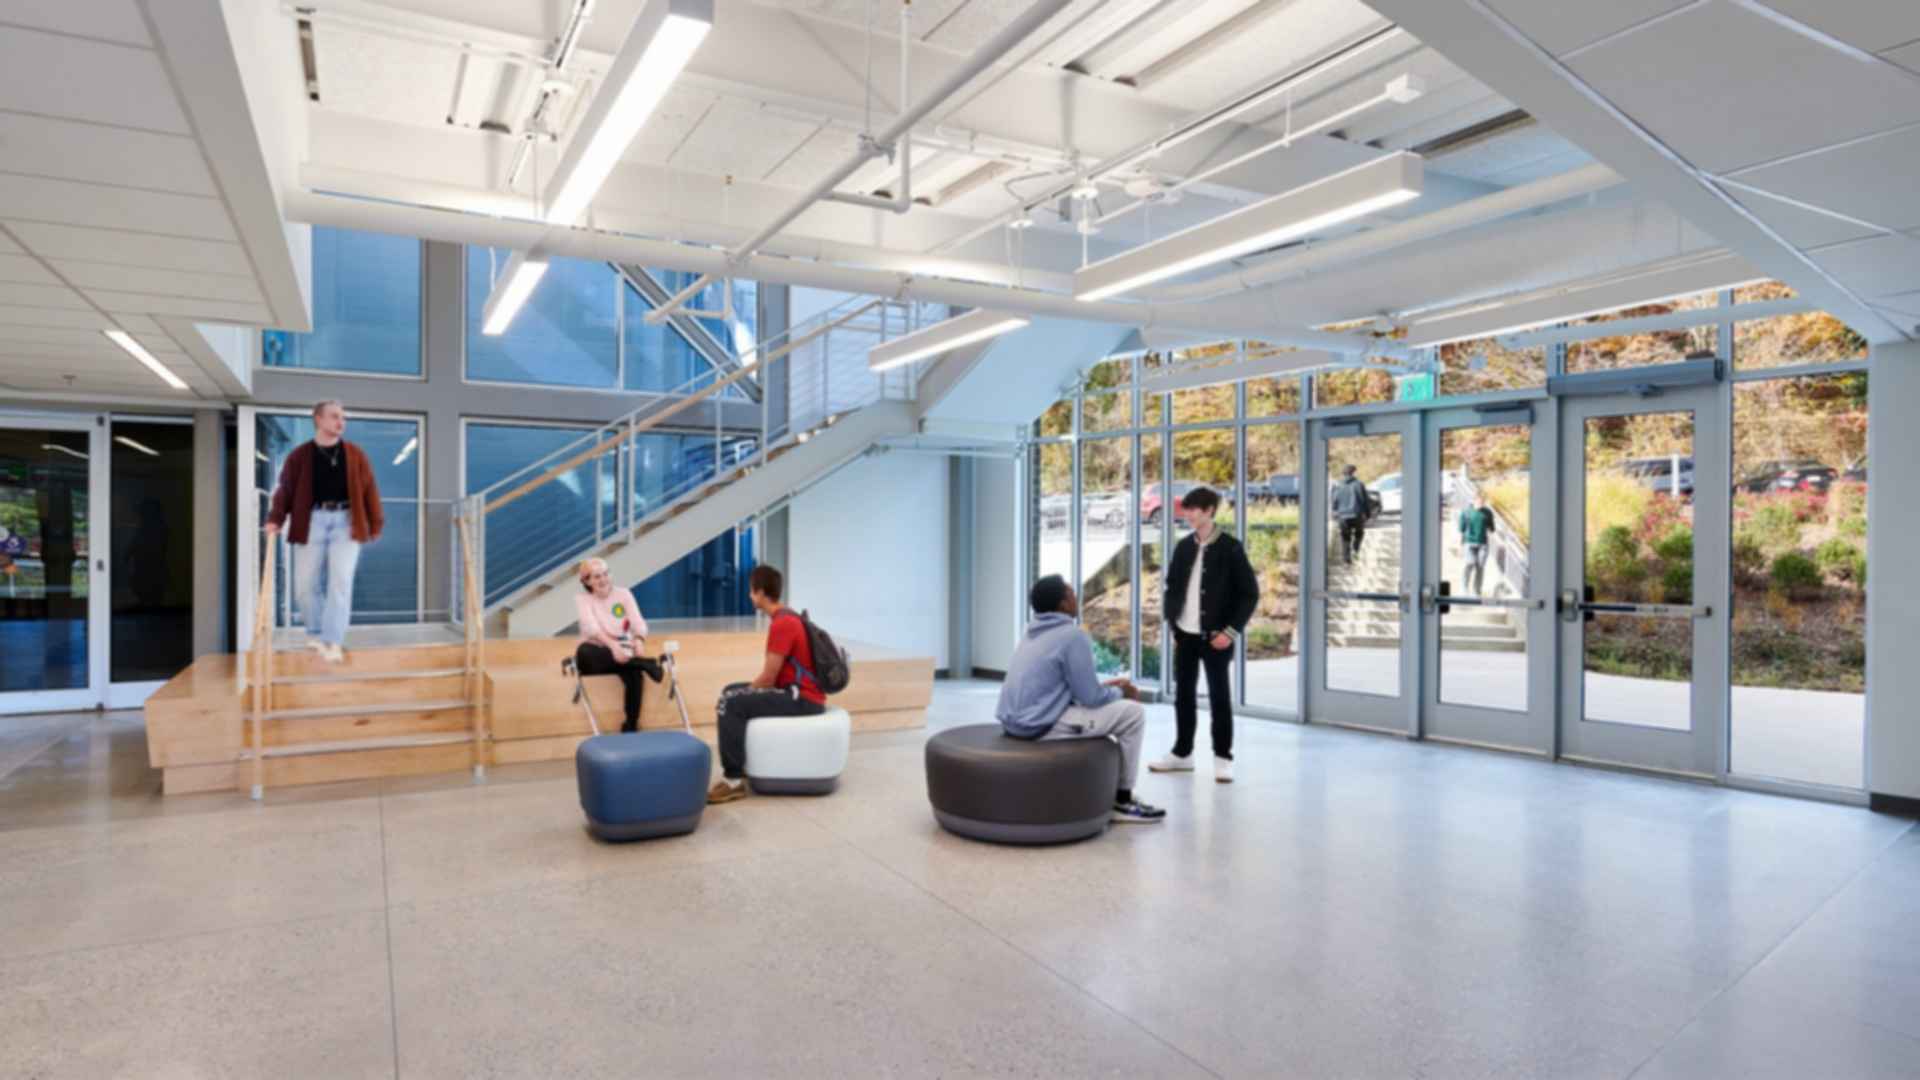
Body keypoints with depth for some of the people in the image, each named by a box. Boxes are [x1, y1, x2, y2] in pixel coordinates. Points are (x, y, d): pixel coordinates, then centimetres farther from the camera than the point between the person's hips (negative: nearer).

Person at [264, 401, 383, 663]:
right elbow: (285, 489, 3)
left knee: (341, 580, -9)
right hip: (312, 521, 1)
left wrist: (376, 523, 3)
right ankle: (316, 633, 24)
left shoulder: (355, 455, 8)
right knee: (306, 583, 4)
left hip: (345, 520, -1)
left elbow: (369, 489, 8)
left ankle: (333, 641, -8)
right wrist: (275, 519, -11)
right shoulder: (300, 455, 6)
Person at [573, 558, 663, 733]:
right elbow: (591, 627, -16)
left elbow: (638, 622, -5)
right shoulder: (582, 599, 3)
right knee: (583, 651, -38)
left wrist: (639, 640, -30)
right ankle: (644, 663, -37)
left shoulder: (623, 594, 9)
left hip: (621, 652, 1)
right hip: (596, 656, -1)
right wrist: (612, 645, -36)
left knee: (634, 674, -34)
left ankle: (630, 727, -25)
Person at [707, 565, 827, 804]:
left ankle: (734, 780, -18)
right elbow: (771, 673, 19)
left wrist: (746, 695, -2)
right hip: (795, 691, 11)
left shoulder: (782, 623, -19)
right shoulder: (786, 617, 13)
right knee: (731, 691, 19)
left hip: (804, 700, -11)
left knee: (731, 705, -21)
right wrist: (747, 691, 12)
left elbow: (768, 679, -18)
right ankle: (740, 761, 26)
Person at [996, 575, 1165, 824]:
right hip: (1041, 724, -9)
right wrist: (1119, 692, 7)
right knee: (1133, 713, -1)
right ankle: (1123, 801, 9)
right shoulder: (1073, 635, -13)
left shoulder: (1036, 633, 14)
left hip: (1017, 721, 9)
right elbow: (1090, 697, -13)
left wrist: (1106, 686, 20)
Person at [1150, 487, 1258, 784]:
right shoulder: (1183, 547, 8)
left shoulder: (1230, 548, -8)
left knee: (1219, 696, 2)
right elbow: (1172, 587, 16)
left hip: (1215, 636, -5)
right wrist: (1171, 623, 7)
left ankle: (1223, 758, 11)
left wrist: (1231, 631, -14)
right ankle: (1182, 753, 22)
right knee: (1184, 694, 11)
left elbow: (1250, 593, -8)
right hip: (1185, 634, 5)